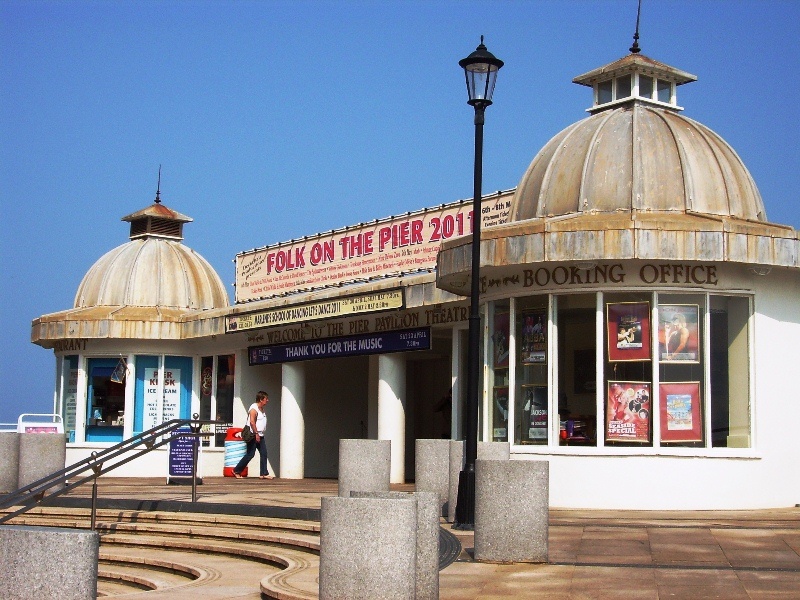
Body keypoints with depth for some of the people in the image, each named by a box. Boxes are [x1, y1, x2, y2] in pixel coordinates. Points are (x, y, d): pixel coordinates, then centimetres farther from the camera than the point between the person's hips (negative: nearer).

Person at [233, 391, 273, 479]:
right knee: (250, 454, -6)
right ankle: (236, 471, 6)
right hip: (253, 435, -9)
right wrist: (256, 434, -24)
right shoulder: (254, 408, -14)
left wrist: (260, 434, 19)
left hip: (260, 435, 9)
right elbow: (252, 422, -23)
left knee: (264, 454, 3)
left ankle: (264, 474, 3)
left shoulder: (262, 409, 15)